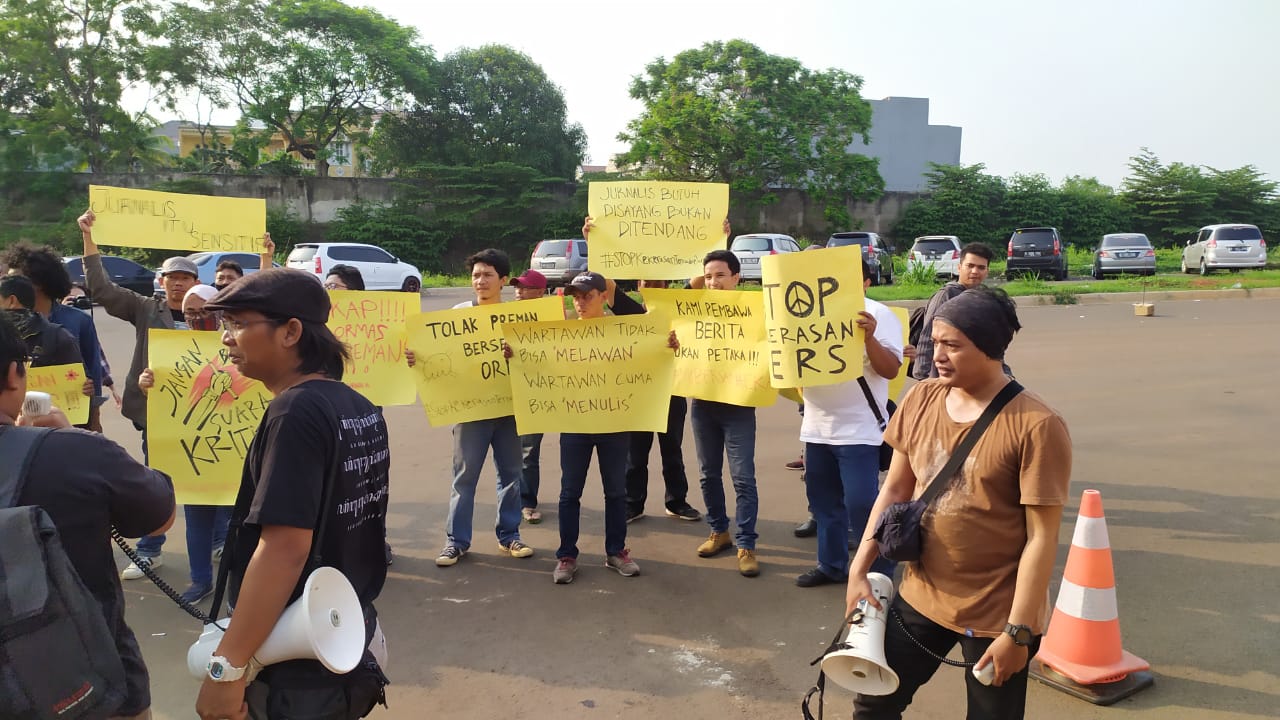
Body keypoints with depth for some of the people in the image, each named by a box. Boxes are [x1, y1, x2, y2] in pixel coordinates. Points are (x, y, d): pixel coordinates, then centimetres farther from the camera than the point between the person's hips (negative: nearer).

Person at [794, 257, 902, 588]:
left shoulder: (878, 315, -7)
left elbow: (891, 370, -15)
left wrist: (870, 337, -30)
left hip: (858, 430, -6)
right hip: (817, 428, 7)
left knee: (861, 504, -6)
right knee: (824, 500, 14)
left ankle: (879, 570, 11)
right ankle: (831, 564, 28)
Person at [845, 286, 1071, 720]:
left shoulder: (1036, 426, -18)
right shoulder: (921, 399, -2)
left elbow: (1042, 537, -16)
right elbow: (895, 490, 6)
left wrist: (1018, 630, -16)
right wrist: (859, 570, 1)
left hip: (995, 614, -5)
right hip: (920, 597, 5)